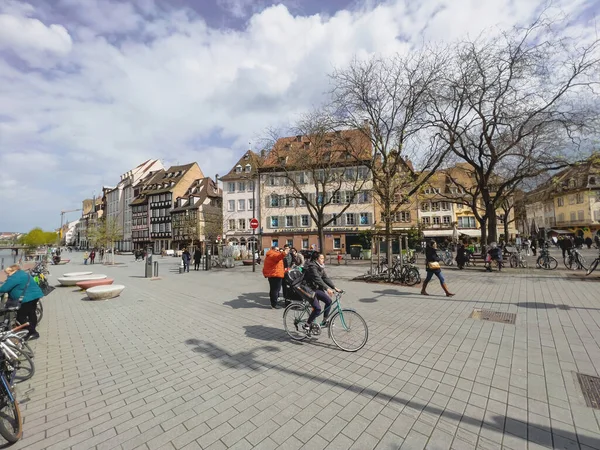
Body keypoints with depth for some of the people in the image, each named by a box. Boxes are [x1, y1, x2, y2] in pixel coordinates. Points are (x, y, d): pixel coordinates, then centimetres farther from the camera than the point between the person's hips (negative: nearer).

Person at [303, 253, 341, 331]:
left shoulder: (321, 267, 7)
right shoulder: (312, 266, -21)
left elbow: (326, 278, 4)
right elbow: (317, 279, -31)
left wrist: (335, 288, -4)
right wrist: (327, 288, -39)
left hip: (317, 288, 9)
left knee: (329, 301, -1)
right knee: (317, 309, -17)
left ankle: (324, 321, 14)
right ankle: (306, 325, 1)